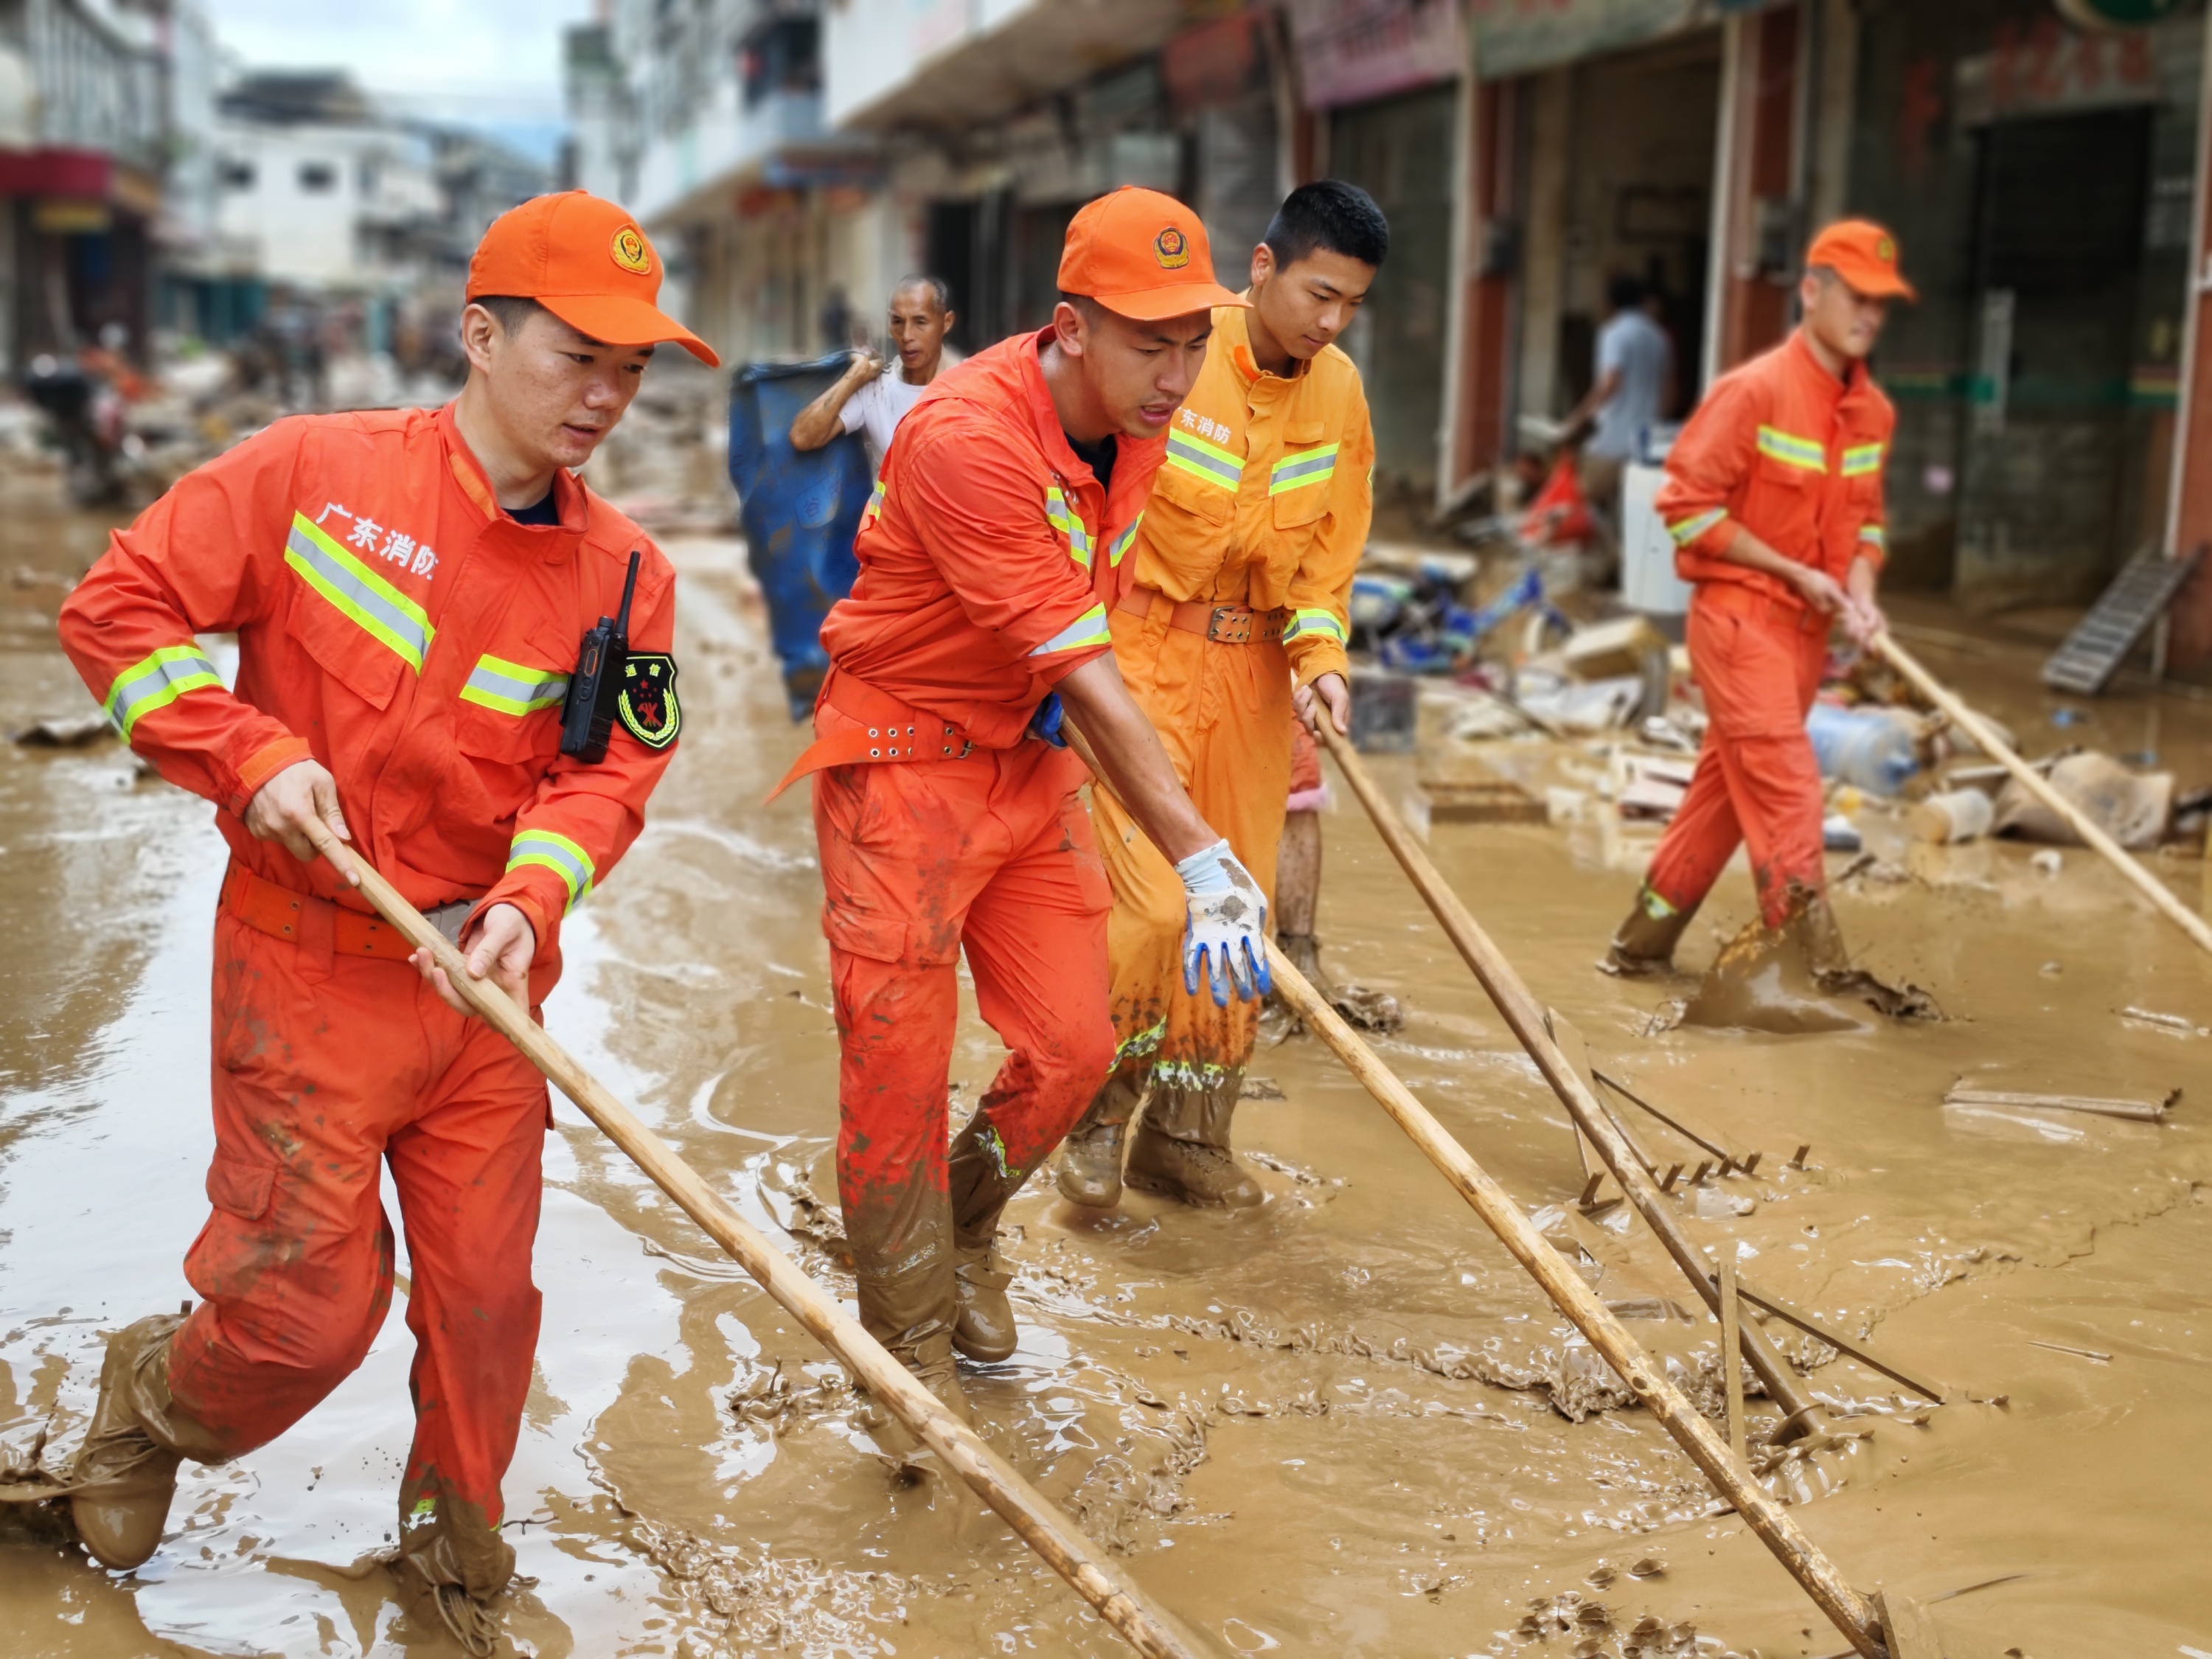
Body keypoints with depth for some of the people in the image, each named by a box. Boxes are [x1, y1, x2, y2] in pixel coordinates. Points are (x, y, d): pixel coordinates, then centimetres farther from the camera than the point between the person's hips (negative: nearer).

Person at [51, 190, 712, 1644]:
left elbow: (606, 772, -3)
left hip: (489, 981, 3)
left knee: (485, 1293, 9)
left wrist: (529, 900, -21)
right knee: (312, 1305, 2)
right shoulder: (315, 470, -9)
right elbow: (118, 610, -4)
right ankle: (153, 1396, 37)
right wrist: (256, 758, -15)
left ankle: (456, 1553, 36)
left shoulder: (627, 575, -1)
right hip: (310, 964, -3)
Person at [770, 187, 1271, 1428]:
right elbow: (1084, 674, -30)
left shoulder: (1141, 421, -2)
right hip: (904, 757, -7)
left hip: (1033, 758, 7)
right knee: (900, 1070, -3)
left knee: (1073, 1048, 5)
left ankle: (965, 1229, 34)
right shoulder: (969, 437, -28)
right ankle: (911, 1350, 15)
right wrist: (1200, 858, -31)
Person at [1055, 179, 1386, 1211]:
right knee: (1152, 901, -12)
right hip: (1142, 649, -6)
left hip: (1254, 666, 6)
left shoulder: (1339, 391, 3)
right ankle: (1096, 1120, 10)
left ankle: (1186, 1137, 22)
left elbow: (1331, 547, 9)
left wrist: (1321, 654, -7)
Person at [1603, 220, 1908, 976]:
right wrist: (1795, 573, -15)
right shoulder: (1754, 391, -13)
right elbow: (1687, 503, -14)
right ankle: (1810, 956, -11)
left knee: (1728, 787, 12)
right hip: (1739, 611, -7)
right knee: (1785, 784, -12)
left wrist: (1860, 591, -2)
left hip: (1807, 628, 7)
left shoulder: (1873, 410, 8)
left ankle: (1643, 941, 24)